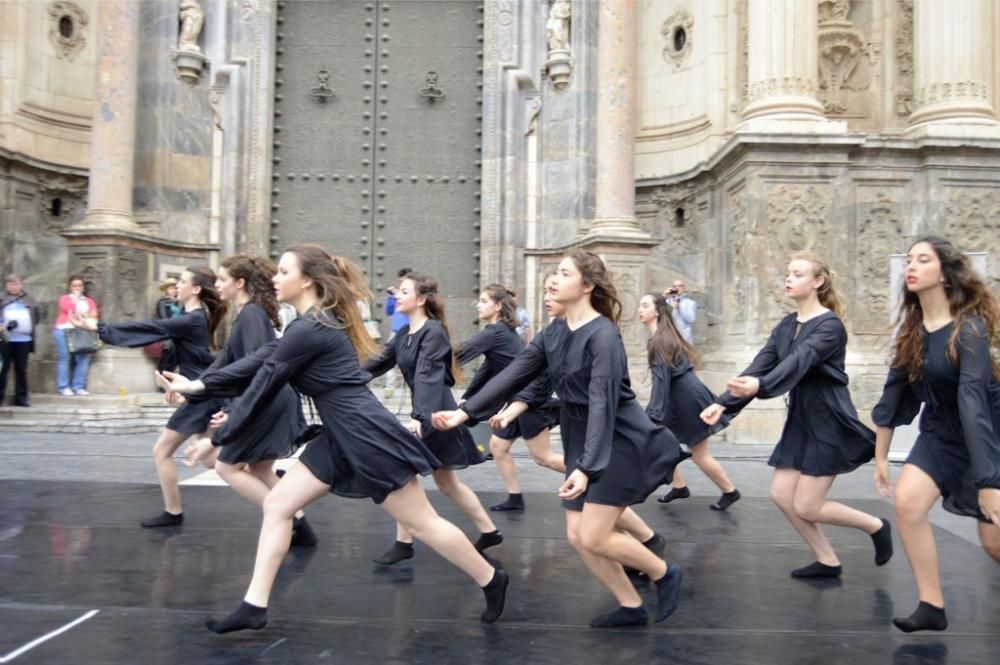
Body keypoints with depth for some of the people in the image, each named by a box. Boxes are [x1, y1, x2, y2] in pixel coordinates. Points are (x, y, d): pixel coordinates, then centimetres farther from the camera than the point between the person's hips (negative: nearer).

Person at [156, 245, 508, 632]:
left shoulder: (309, 329, -17)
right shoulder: (312, 323, 14)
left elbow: (263, 386, -10)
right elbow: (258, 361, 15)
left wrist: (219, 437, 0)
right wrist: (199, 385, 13)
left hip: (367, 435, -10)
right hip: (341, 438, 10)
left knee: (421, 523, 2)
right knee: (277, 504, 7)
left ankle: (492, 581, 19)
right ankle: (254, 607, 14)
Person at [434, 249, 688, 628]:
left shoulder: (603, 335, -20)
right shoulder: (553, 334, 4)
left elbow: (603, 403, -28)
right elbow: (513, 375, 0)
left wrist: (586, 467, -37)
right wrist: (465, 412, -9)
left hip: (621, 442, -8)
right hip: (581, 443, 8)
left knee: (593, 538, -10)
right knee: (577, 537, 6)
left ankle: (665, 574, 15)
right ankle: (631, 607, 23)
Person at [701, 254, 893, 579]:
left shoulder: (830, 325, -16)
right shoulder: (786, 326, 7)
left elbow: (800, 361, -34)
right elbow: (759, 366, -1)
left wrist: (759, 386, -52)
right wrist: (723, 403, -14)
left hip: (829, 422, -8)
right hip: (799, 421, 8)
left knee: (806, 507, -5)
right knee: (781, 494, 4)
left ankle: (876, 526, 20)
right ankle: (827, 561, 20)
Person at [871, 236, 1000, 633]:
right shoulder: (912, 329, -3)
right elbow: (896, 390, 0)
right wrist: (880, 457, 3)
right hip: (940, 433, 5)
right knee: (906, 500, -17)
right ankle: (932, 606, -6)